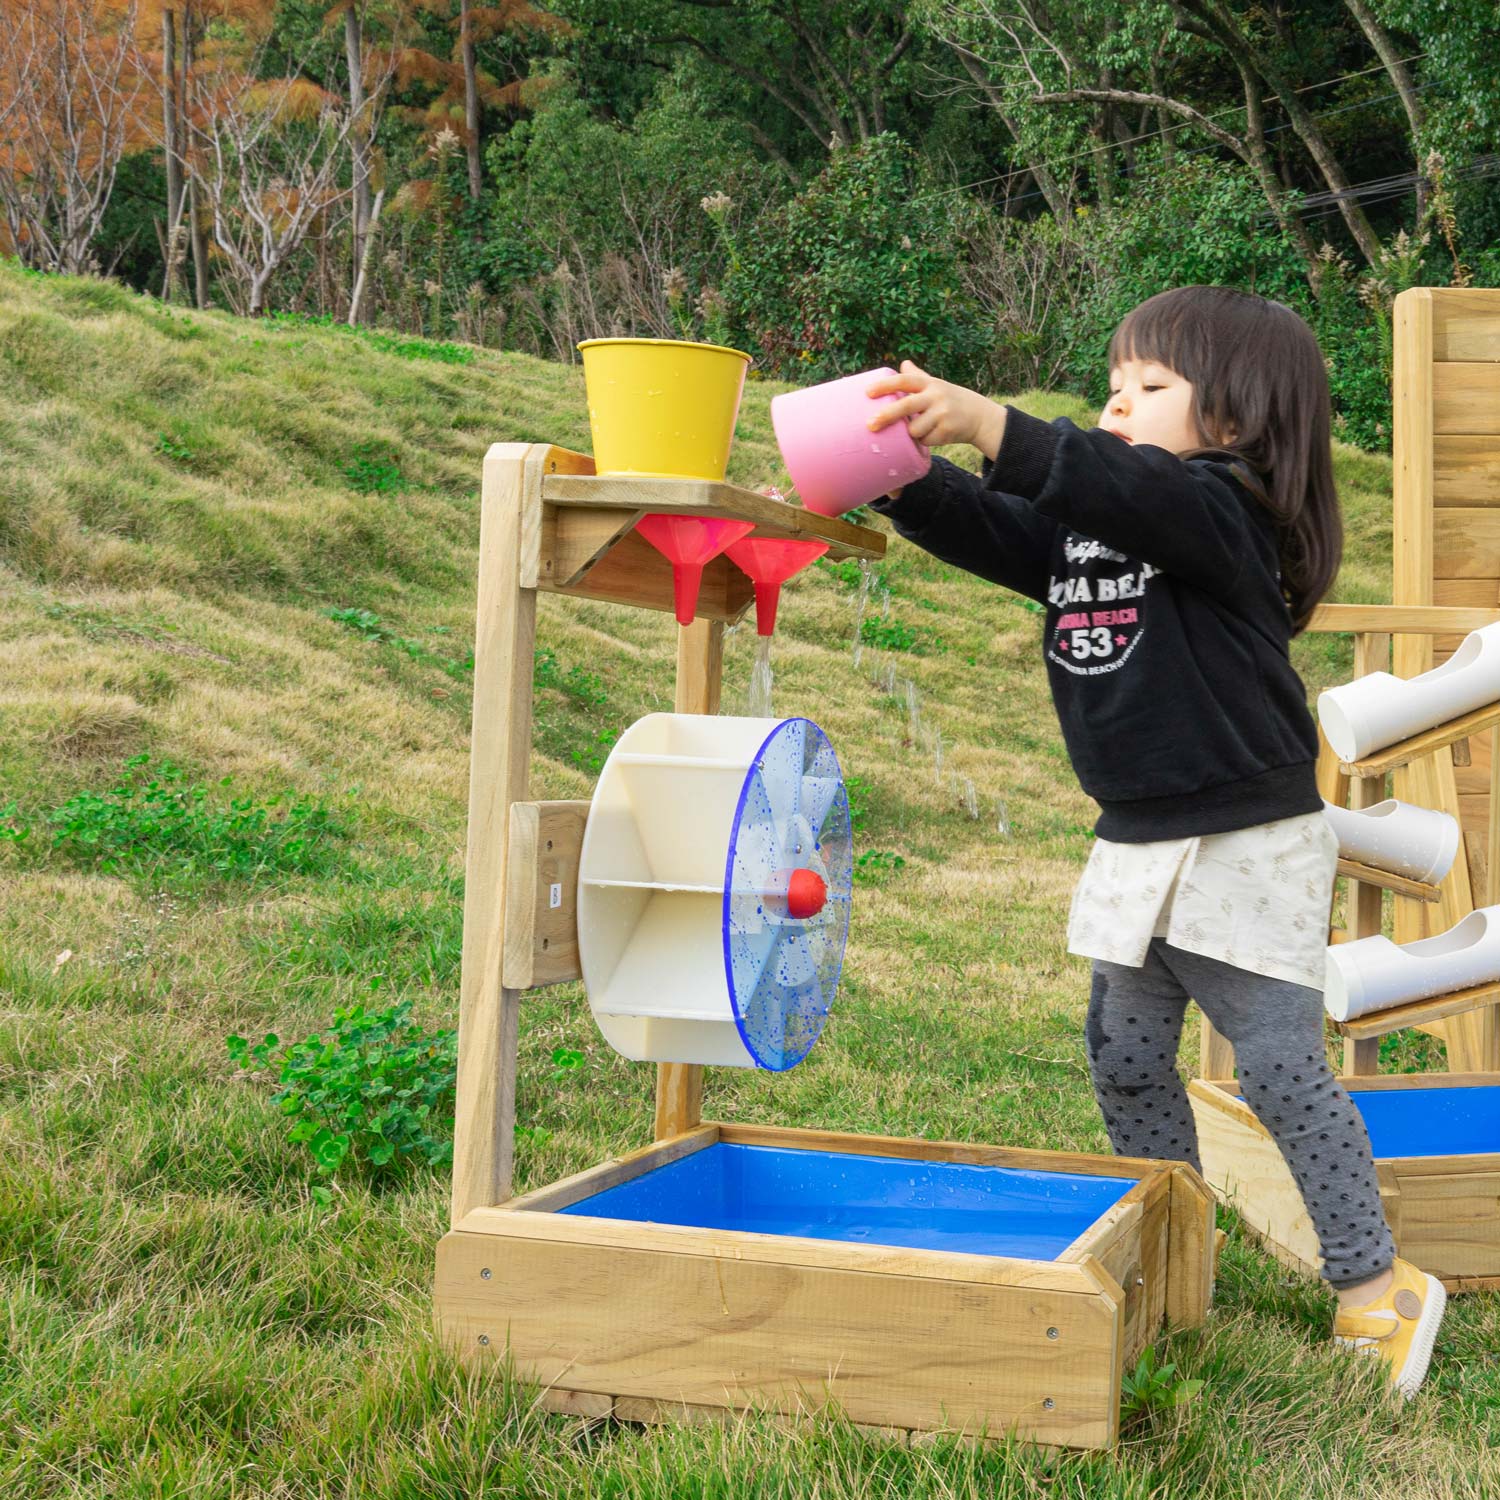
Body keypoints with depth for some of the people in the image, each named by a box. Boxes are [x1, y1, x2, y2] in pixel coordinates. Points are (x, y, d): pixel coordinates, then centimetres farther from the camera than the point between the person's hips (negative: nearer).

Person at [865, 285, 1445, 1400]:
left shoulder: (1224, 511, -15)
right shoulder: (1078, 524, 10)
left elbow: (1124, 487, -34)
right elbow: (985, 527, 2)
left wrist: (984, 421, -44)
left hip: (1247, 844, -8)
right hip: (1136, 844, 8)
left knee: (1281, 1067, -3)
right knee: (1127, 1060, 12)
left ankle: (1376, 1286, 12)